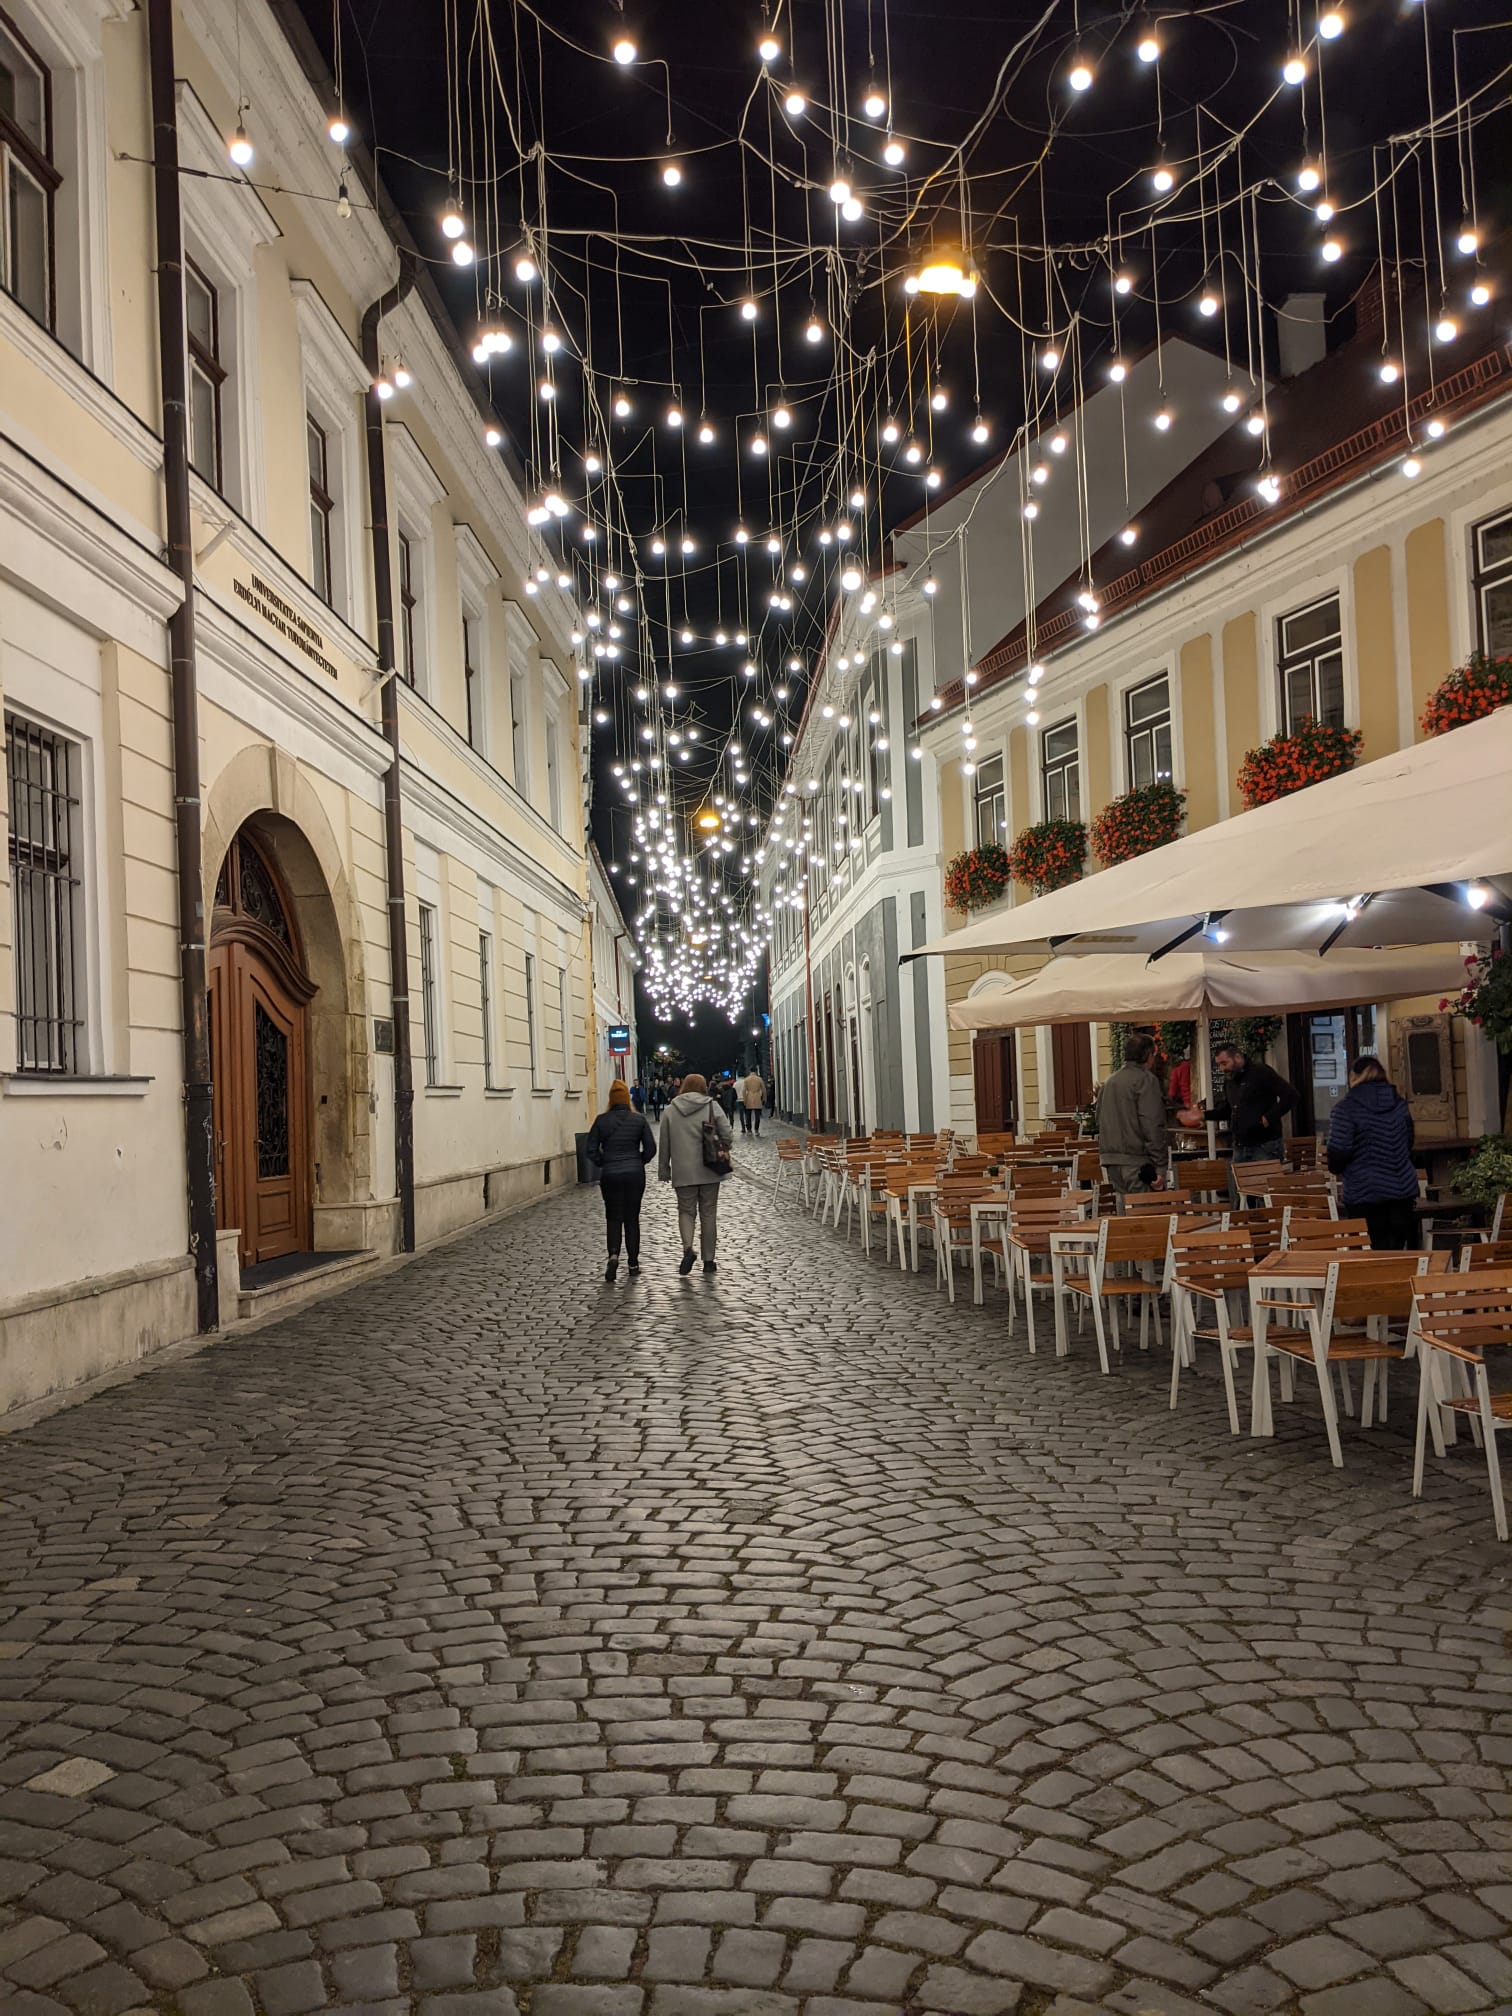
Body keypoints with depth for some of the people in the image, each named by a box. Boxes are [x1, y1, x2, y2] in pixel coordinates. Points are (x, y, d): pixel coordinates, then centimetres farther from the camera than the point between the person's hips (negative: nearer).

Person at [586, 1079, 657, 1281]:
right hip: (635, 1174, 1)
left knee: (613, 1217, 8)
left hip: (610, 1175, -1)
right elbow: (650, 1148, -4)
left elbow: (591, 1150, -5)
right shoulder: (639, 1119, -4)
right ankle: (633, 1263, 13)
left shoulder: (602, 1120, -5)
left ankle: (613, 1255, -15)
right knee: (632, 1218, 11)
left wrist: (604, 1163, 10)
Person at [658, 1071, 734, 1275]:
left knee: (686, 1211, 12)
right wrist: (721, 1149, 15)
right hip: (709, 1171, 0)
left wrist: (664, 1170, 14)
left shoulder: (670, 1111, 3)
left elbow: (664, 1144, 5)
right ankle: (708, 1261, 11)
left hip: (683, 1172, 0)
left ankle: (688, 1248, -13)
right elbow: (728, 1135, -7)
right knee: (708, 1214, 8)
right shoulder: (712, 1106, -3)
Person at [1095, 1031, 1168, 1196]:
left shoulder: (1110, 1081, 16)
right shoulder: (1146, 1079, -8)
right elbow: (1153, 1125, -15)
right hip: (1136, 1161, -8)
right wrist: (1160, 1166, -15)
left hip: (1111, 1162, 8)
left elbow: (1100, 1121, 20)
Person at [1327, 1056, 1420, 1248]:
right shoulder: (1399, 1104, 8)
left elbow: (1338, 1151, -16)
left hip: (1365, 1195, -5)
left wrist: (1336, 1168, 5)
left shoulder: (1346, 1108, -11)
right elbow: (1408, 1144, 19)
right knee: (1399, 1252, 10)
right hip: (1402, 1191, 5)